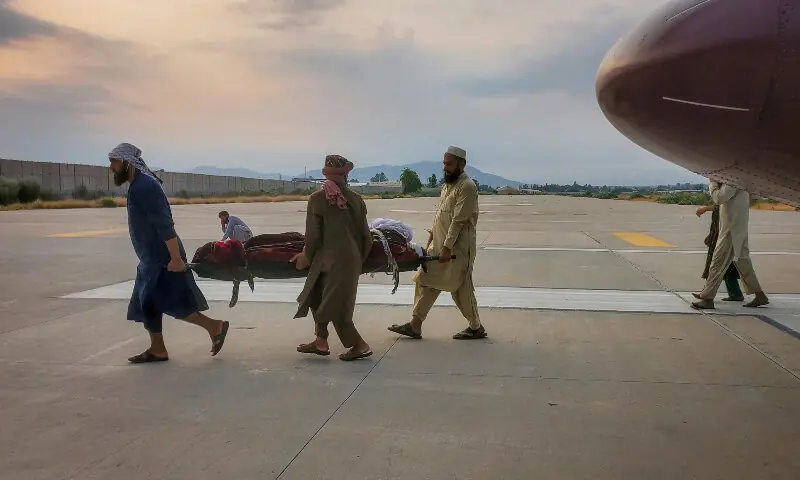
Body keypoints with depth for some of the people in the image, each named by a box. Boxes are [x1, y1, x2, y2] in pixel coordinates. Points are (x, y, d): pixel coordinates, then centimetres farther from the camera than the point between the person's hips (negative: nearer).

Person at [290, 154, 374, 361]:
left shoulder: (317, 198, -10)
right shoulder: (356, 198, 1)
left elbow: (313, 235, -9)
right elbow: (365, 235, 4)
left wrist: (307, 257, 8)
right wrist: (359, 259, 18)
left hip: (330, 259, -6)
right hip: (351, 260, 6)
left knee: (332, 305, 4)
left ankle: (359, 345, 5)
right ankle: (320, 341, 27)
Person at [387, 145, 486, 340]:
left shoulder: (467, 187, -15)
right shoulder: (449, 183, 14)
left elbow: (458, 220, -20)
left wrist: (447, 247, -23)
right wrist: (431, 236, 14)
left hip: (457, 247, -9)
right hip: (439, 244, 9)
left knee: (461, 288, 1)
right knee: (425, 281, 8)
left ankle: (476, 327, 17)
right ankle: (415, 326, 14)